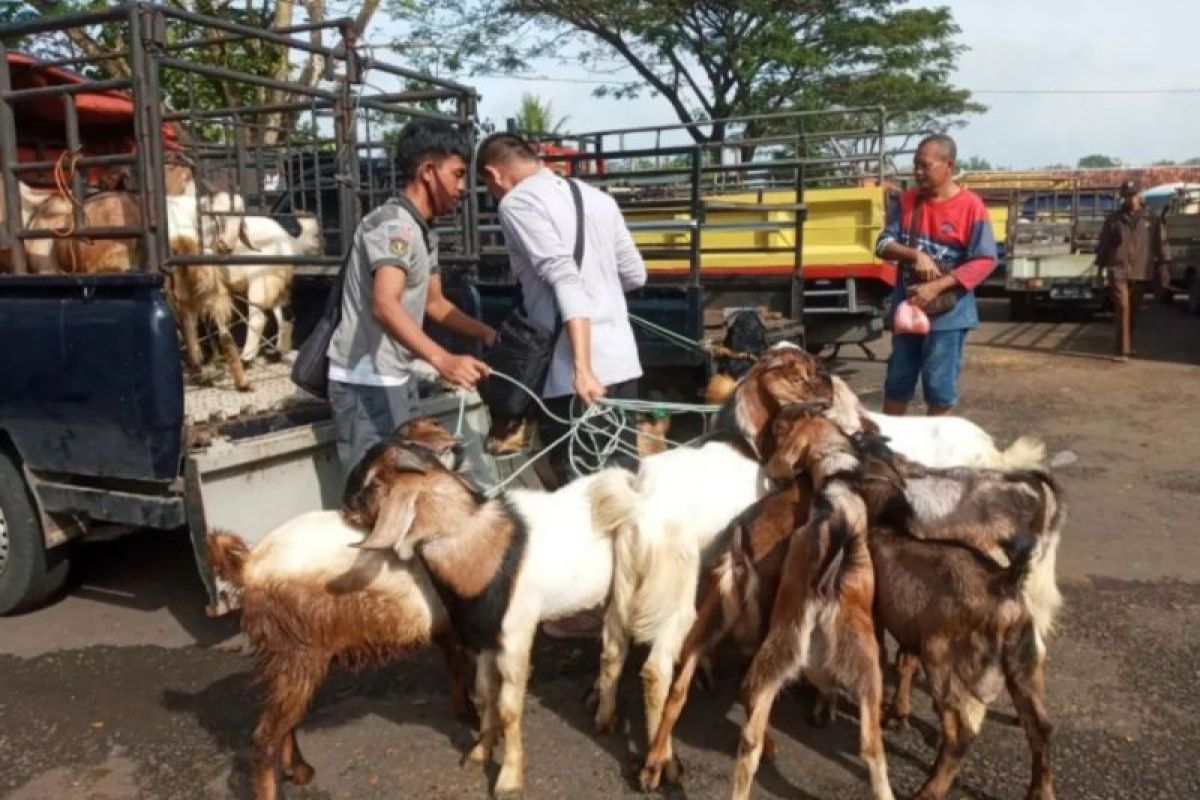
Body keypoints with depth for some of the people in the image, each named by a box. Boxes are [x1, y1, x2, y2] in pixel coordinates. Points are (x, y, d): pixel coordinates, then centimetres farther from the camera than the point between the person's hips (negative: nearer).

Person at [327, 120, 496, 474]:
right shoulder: (394, 224, -19)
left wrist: (486, 333, 10)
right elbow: (384, 306, -35)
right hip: (366, 382, -10)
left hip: (397, 378, 10)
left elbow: (433, 303, 23)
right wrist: (442, 359, -49)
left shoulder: (422, 232, 13)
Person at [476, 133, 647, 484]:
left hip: (569, 372, -7)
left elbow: (564, 281, -19)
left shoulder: (517, 203, -6)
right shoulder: (598, 198, 13)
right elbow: (635, 275, 18)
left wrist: (582, 369, -24)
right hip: (622, 360, 7)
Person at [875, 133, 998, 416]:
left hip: (948, 314, -4)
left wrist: (937, 287, -22)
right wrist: (916, 255, -20)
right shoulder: (905, 201, 4)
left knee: (940, 389, 4)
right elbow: (884, 244, 0)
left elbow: (985, 261, -13)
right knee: (897, 383, 14)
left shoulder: (970, 206, -10)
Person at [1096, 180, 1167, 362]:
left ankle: (1128, 346, 26)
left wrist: (1161, 267, 4)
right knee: (1122, 308, -12)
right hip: (1119, 270, -2)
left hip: (1141, 272, 2)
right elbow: (1103, 245, 7)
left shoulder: (1151, 219, 6)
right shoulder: (1114, 219, 3)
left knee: (1134, 310, 11)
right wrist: (1100, 268, 5)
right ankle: (1123, 350, -15)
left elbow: (1159, 245, 7)